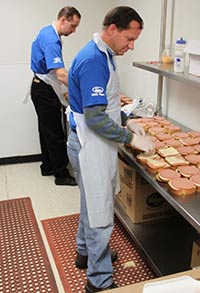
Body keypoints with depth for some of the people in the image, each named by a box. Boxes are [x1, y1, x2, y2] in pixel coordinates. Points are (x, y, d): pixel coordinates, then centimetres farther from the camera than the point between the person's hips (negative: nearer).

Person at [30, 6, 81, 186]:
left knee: (46, 130, 16)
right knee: (55, 134, -4)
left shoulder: (48, 33, 10)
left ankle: (48, 166, 28)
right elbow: (61, 74, -33)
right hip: (45, 90, -10)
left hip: (42, 88, 10)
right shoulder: (51, 40, -23)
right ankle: (61, 174, 5)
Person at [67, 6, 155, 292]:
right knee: (101, 214, 2)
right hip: (89, 144, -10)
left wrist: (127, 121, 7)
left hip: (96, 143, 10)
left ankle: (85, 252, 45)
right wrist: (131, 138, -18)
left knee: (92, 203, 24)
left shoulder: (103, 55, 9)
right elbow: (95, 118, -26)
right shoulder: (92, 61, -23)